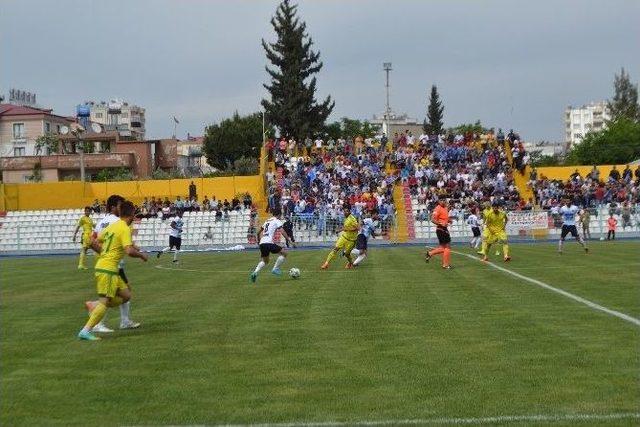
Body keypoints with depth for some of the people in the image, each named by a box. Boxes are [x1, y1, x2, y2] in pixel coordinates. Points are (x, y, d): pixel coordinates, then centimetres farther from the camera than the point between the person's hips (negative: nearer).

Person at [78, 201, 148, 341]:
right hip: (108, 269, -9)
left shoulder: (112, 226, 15)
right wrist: (141, 255, -4)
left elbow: (94, 243, 21)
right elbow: (129, 251, -22)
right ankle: (85, 331, -10)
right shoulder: (124, 229, -11)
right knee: (105, 302, -8)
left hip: (101, 265, 9)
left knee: (126, 295, 12)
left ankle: (94, 306, 10)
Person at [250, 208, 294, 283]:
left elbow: (259, 233, 32)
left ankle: (255, 272, 2)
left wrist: (259, 241, 47)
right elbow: (283, 232, -9)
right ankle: (275, 269, 3)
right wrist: (290, 241, -8)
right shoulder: (277, 221, 3)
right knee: (284, 252, 5)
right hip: (268, 243, -8)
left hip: (262, 243, 8)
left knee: (264, 261, 23)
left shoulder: (267, 221, 25)